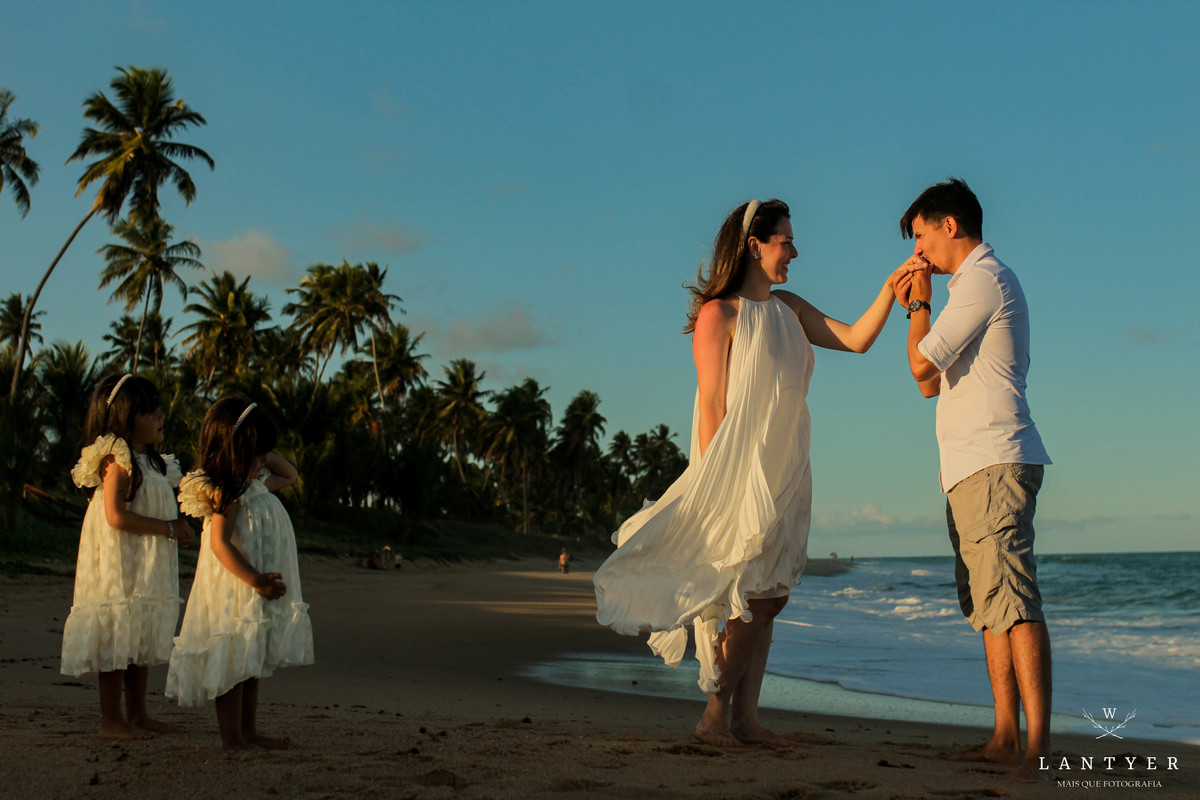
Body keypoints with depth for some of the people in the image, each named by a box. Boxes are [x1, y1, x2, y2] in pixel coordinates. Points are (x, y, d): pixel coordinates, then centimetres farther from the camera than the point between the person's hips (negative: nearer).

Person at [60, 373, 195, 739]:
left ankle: (137, 713, 21)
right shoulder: (118, 460, -14)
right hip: (120, 564, -9)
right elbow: (116, 516, -22)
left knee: (142, 640, 13)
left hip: (149, 566, 9)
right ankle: (111, 719, 4)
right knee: (116, 638, -3)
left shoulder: (152, 461, 15)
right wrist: (167, 528, -19)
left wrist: (178, 527, 5)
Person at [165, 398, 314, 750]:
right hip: (235, 594, -10)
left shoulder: (255, 484, 12)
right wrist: (255, 580, -27)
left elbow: (288, 474, 30)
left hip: (257, 597, 10)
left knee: (251, 665, 14)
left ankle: (249, 733, 22)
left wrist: (262, 456, 13)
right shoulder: (227, 493, -16)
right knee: (234, 664, -3)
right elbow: (220, 544, -24)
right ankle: (231, 737, 2)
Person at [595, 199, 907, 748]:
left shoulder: (790, 309, 14)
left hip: (784, 472, 8)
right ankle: (713, 716, 0)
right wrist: (717, 486, -16)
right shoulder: (720, 313, -8)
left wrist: (891, 288, 1)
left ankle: (745, 717, 10)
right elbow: (712, 406, -12)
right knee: (754, 598, -9)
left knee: (769, 598, 5)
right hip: (739, 471, -8)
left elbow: (857, 340, 12)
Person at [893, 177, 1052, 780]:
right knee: (990, 606, 8)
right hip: (974, 467, 11)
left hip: (993, 463, -11)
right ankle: (1005, 737, 10)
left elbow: (922, 365, -13)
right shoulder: (981, 283, 26)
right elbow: (930, 383, 27)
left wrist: (919, 306, 2)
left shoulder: (982, 279, -6)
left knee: (1012, 600, -16)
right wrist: (917, 309, 21)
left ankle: (1038, 744, -19)